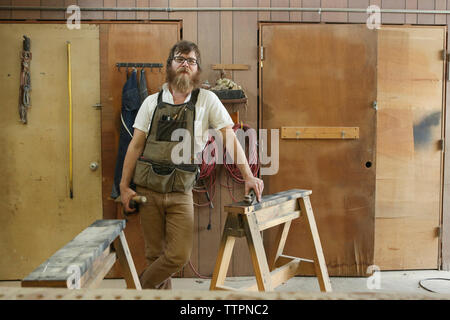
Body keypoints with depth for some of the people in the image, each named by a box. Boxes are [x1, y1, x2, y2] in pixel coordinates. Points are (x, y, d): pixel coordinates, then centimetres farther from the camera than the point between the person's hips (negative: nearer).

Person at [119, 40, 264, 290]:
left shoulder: (207, 100, 1)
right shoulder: (152, 101, 6)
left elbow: (230, 138, -2)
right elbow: (136, 145, 7)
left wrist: (248, 176, -12)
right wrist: (124, 186, 2)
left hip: (181, 193, -1)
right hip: (147, 189, 1)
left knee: (180, 255, -5)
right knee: (155, 254, 7)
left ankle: (140, 288, 20)